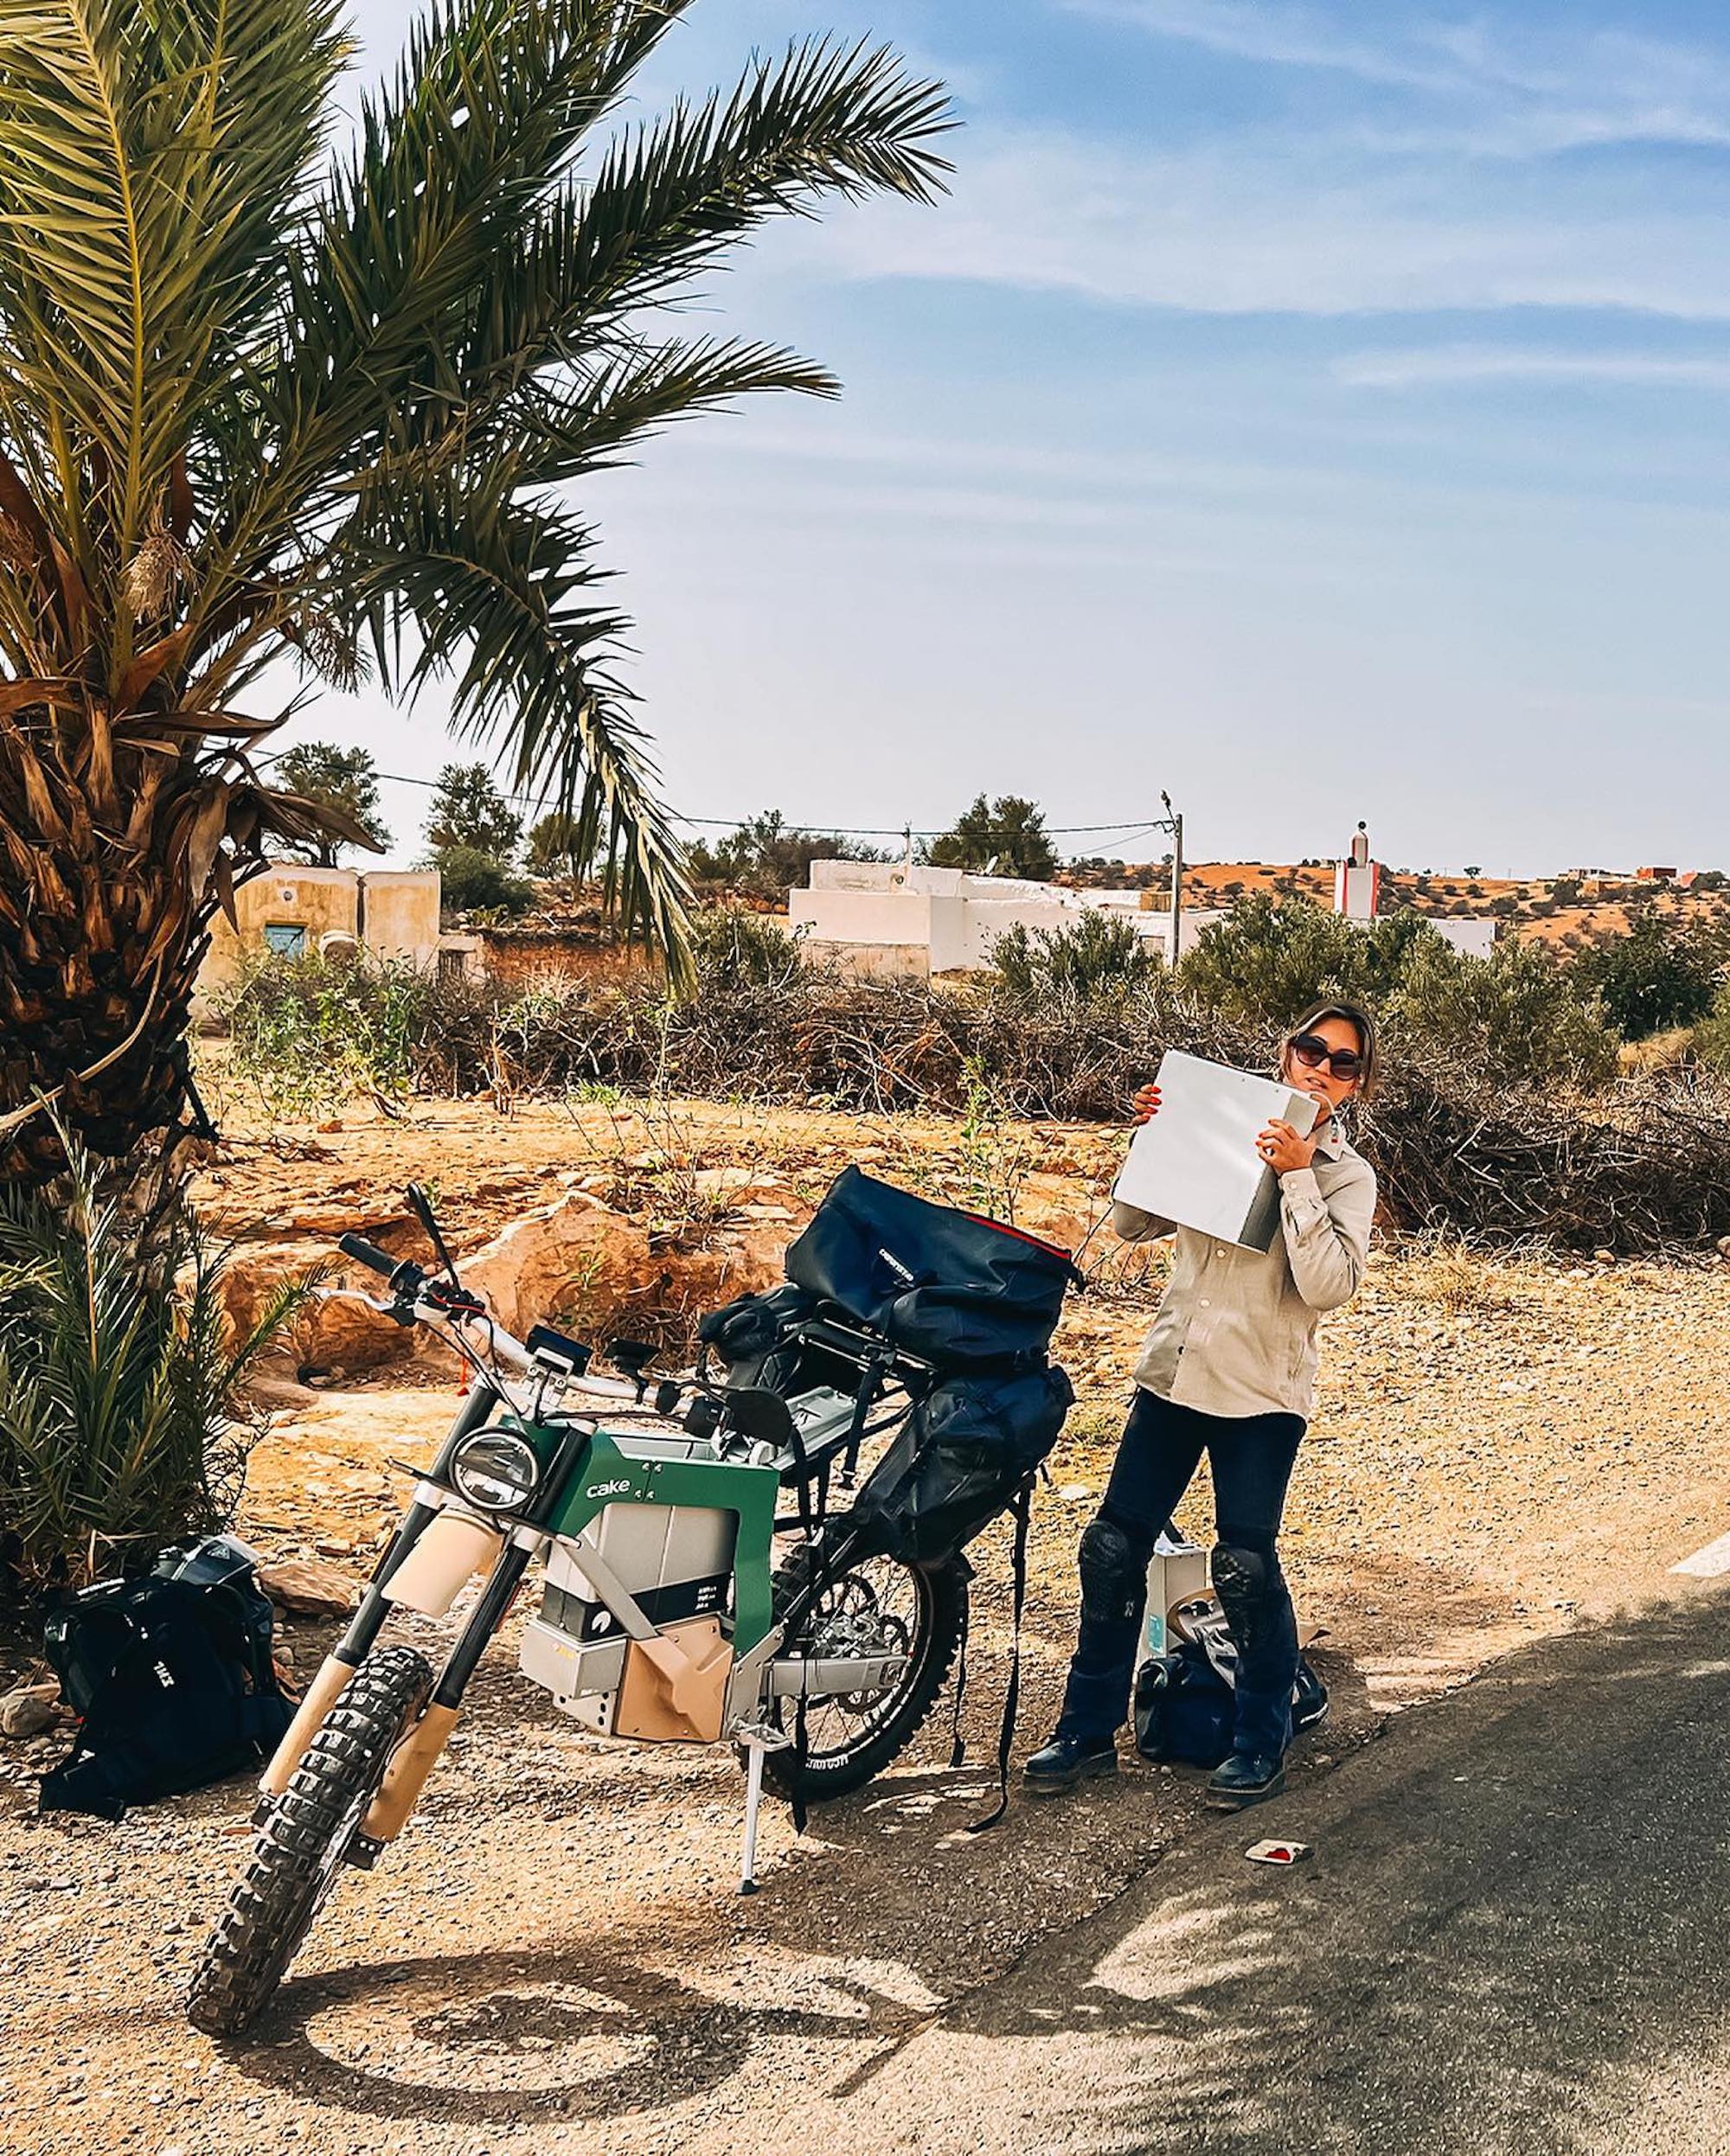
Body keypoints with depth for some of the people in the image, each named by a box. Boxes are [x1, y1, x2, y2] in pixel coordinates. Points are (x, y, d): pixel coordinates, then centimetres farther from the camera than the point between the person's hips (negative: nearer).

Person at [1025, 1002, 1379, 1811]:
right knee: (1112, 1548, 4)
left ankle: (1262, 1742, 16)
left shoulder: (1347, 1175, -2)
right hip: (1172, 1372, 4)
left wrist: (1297, 1177, -21)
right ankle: (1089, 1730, 18)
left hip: (1262, 1391, -4)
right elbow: (1132, 1224, 11)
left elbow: (1328, 1285, -18)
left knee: (1245, 1567, -6)